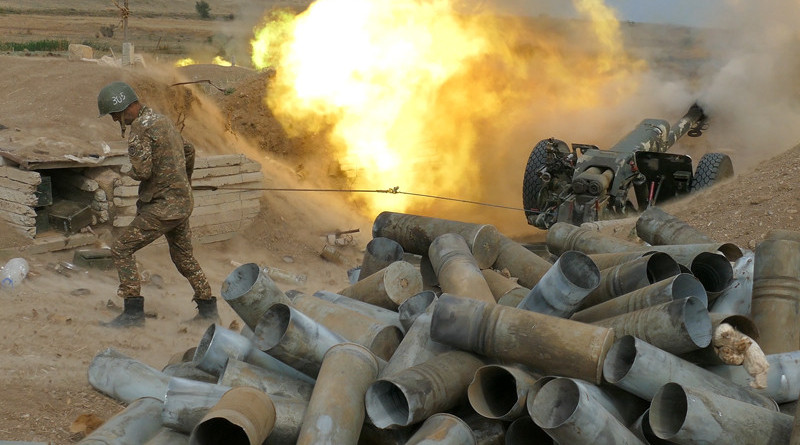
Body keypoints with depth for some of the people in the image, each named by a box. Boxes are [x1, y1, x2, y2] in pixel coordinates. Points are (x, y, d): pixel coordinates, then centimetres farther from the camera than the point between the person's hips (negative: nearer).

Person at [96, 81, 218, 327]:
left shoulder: (139, 127, -16)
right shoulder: (162, 120, 14)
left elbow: (142, 171, -24)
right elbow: (189, 151, 27)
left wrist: (132, 172, 0)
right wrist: (185, 180, 43)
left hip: (163, 206, -9)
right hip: (183, 203, 9)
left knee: (121, 249, -4)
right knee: (183, 256, 22)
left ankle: (133, 312, -5)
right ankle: (208, 308, 28)